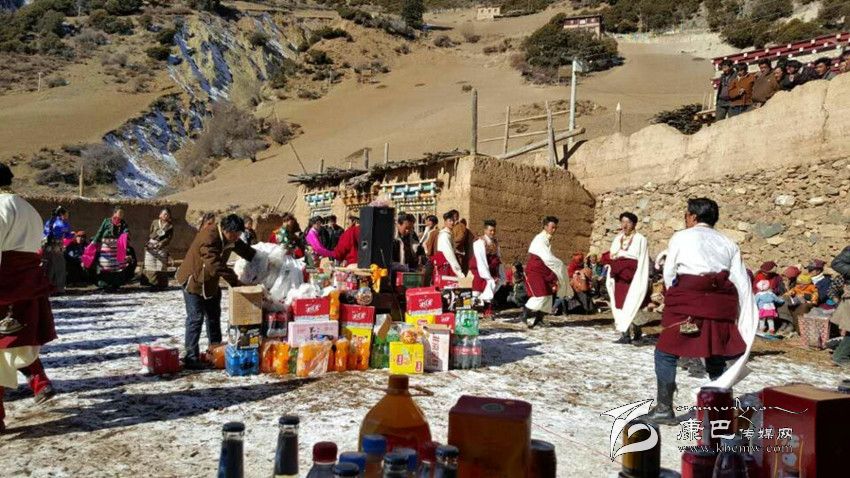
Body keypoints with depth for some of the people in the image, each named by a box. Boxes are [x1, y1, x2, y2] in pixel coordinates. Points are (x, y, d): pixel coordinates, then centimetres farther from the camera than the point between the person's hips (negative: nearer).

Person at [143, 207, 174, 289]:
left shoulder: (170, 226, 4)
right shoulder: (155, 222, 9)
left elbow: (169, 237, -5)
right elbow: (149, 233, 9)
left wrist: (161, 243, -19)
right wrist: (147, 243, -4)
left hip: (162, 247, -1)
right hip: (151, 246, 1)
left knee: (161, 266, -1)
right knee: (150, 265, 0)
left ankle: (161, 284, 3)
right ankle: (152, 283, 6)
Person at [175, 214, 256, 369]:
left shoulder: (230, 239, -4)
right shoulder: (209, 238, -32)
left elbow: (245, 250, 9)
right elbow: (216, 265, -40)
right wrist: (235, 281, -42)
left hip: (210, 283, 9)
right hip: (194, 282, -9)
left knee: (214, 317, 15)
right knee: (196, 319, -11)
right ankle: (191, 357, -6)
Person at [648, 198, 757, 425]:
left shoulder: (680, 237, 6)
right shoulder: (728, 243, 17)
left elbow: (669, 274, 5)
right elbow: (742, 282, 9)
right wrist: (748, 321, 9)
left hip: (688, 302, -5)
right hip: (721, 305, 5)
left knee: (666, 353, 4)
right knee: (716, 357, 17)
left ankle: (664, 408, 1)